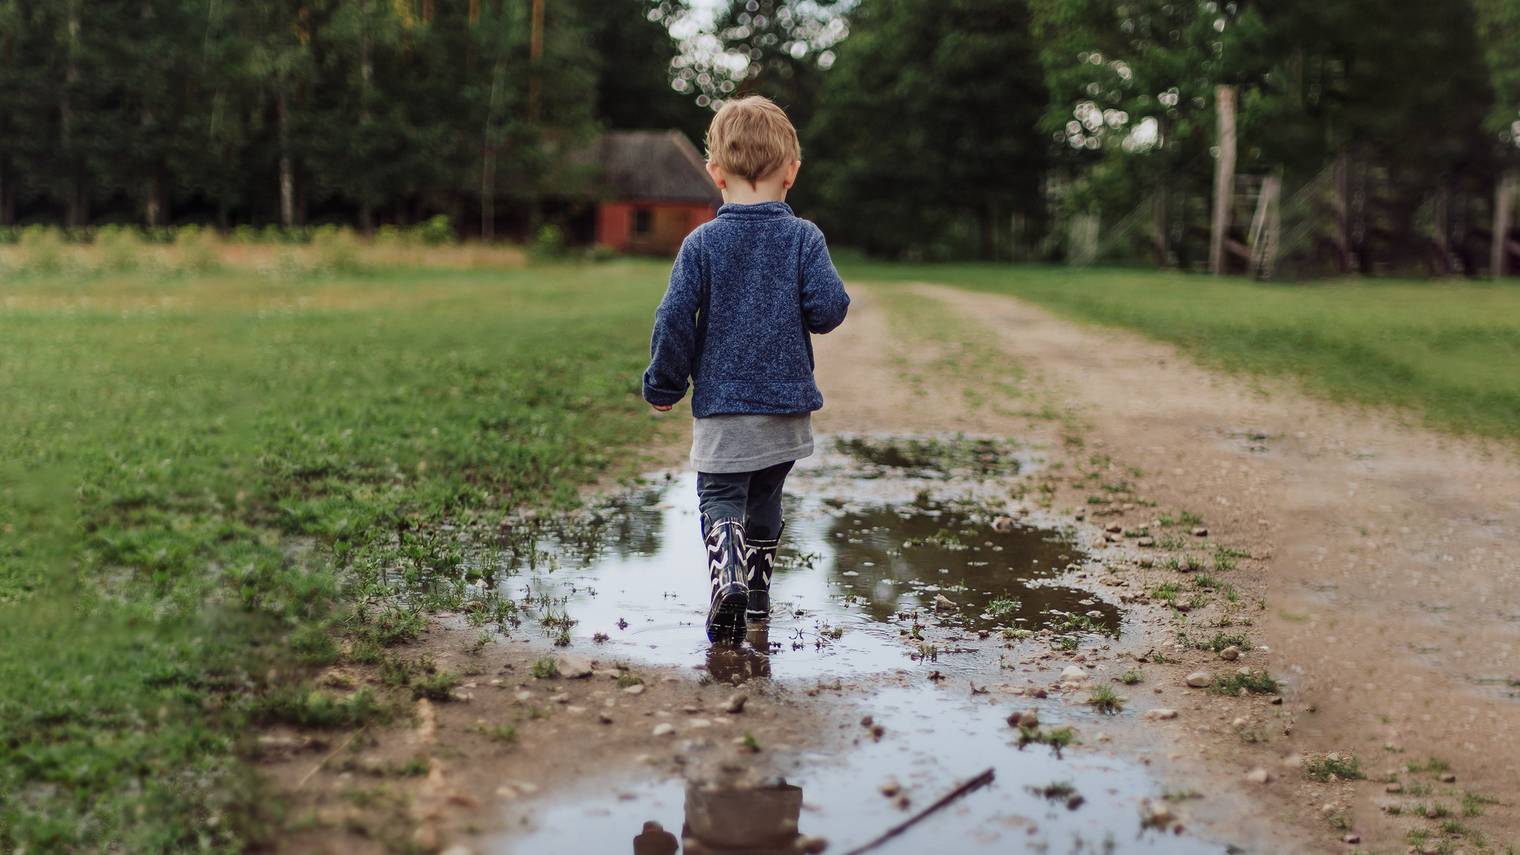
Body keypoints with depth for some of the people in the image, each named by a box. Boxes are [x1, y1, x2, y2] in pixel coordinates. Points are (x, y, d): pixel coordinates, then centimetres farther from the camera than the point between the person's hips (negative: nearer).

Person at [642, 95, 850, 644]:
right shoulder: (803, 238, -4)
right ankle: (757, 595, 29)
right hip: (788, 400, 2)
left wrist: (662, 386, 4)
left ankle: (728, 577, -27)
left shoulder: (702, 243, -5)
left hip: (720, 401, -2)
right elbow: (828, 309, -10)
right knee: (765, 500, 19)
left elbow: (675, 318, -7)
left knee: (720, 499, 0)